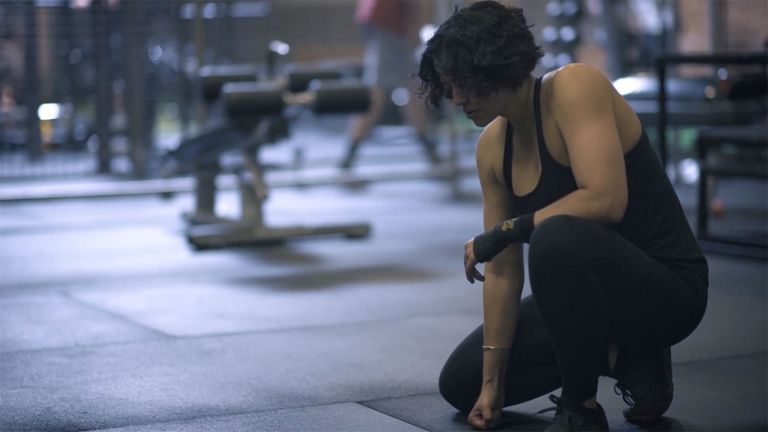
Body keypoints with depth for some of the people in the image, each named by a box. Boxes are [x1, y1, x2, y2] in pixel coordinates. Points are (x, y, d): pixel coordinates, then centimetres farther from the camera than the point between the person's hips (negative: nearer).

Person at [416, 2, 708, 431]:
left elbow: (605, 199, -33)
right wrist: (492, 381, 1)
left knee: (556, 239, -40)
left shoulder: (574, 87, -20)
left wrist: (507, 228, -22)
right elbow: (503, 271, 2)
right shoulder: (492, 146, 1)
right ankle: (624, 358, 14)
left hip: (667, 287, -8)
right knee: (462, 383, 9)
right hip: (588, 283, 9)